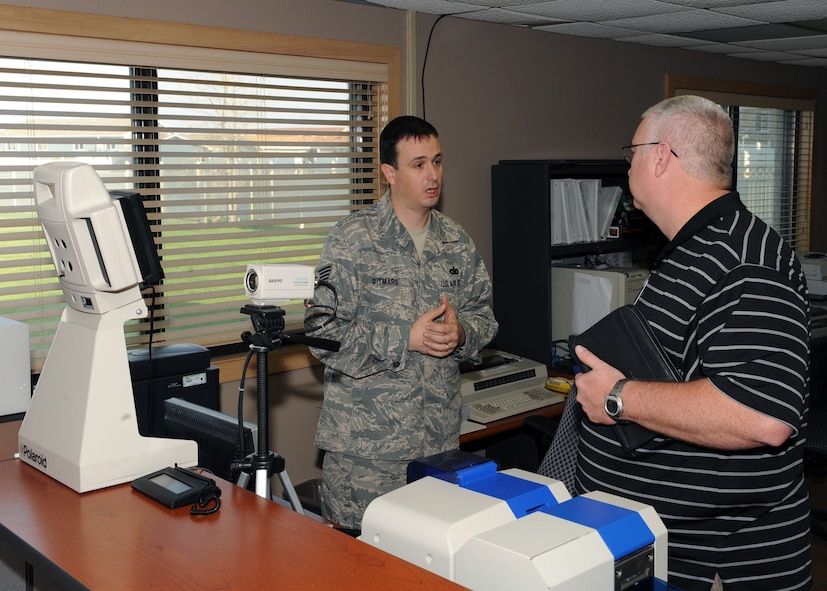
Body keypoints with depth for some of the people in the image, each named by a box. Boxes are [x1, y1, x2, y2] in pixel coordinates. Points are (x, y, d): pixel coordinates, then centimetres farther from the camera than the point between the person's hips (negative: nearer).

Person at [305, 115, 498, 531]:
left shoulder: (457, 243, 9)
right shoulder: (353, 239, -8)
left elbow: (484, 316, 15)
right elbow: (324, 335, -13)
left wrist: (461, 332, -9)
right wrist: (406, 338, -19)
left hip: (441, 435, 5)